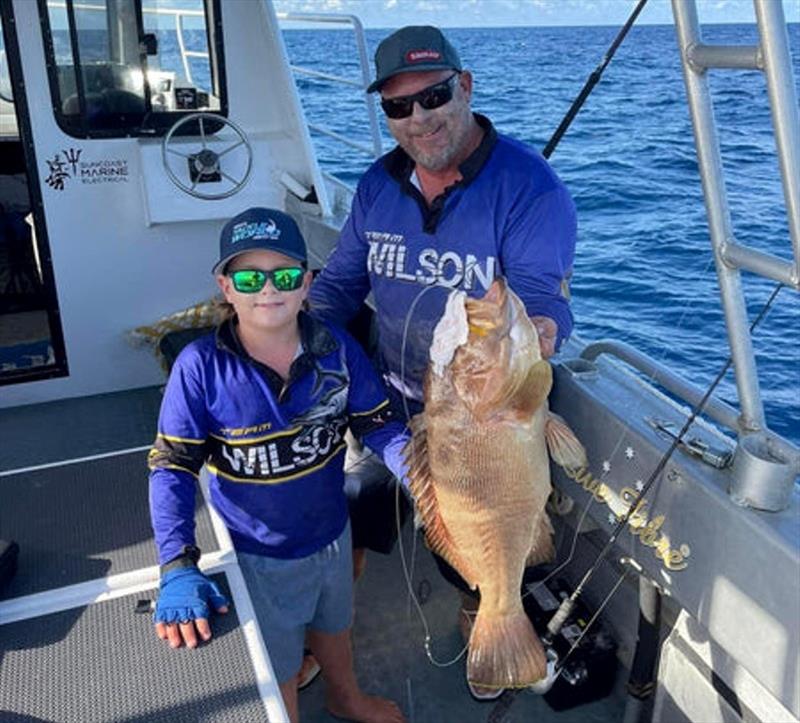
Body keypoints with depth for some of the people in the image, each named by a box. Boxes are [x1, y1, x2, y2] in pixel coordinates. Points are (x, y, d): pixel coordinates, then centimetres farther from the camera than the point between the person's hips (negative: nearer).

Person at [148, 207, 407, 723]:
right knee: (277, 676, 20)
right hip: (257, 555, -4)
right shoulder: (201, 368, -24)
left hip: (332, 534, 4)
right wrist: (179, 569, -31)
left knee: (334, 627, 34)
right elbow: (173, 468, -21)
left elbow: (380, 427, -8)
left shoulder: (338, 349, -16)